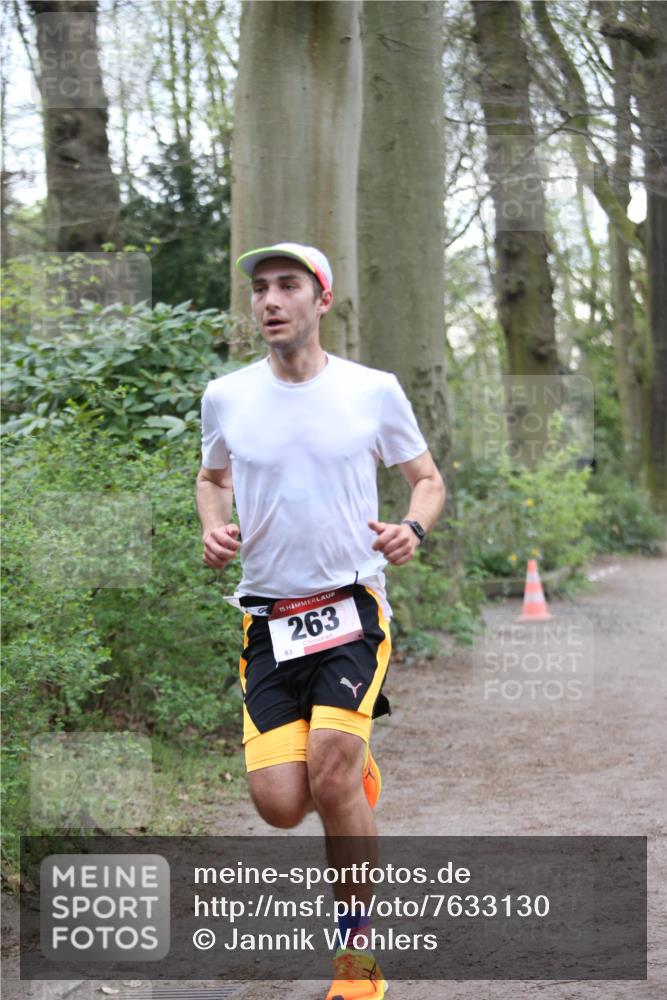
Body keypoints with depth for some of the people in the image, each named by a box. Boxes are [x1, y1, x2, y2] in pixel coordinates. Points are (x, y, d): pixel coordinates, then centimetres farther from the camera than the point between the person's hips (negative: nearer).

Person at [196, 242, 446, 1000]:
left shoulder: (374, 390, -1)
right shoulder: (226, 396, 4)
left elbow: (427, 479, 12)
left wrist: (412, 528, -10)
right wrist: (215, 530, 1)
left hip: (352, 608, -2)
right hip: (267, 618, 2)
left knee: (330, 771, -22)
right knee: (279, 804, -9)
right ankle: (357, 764, 30)